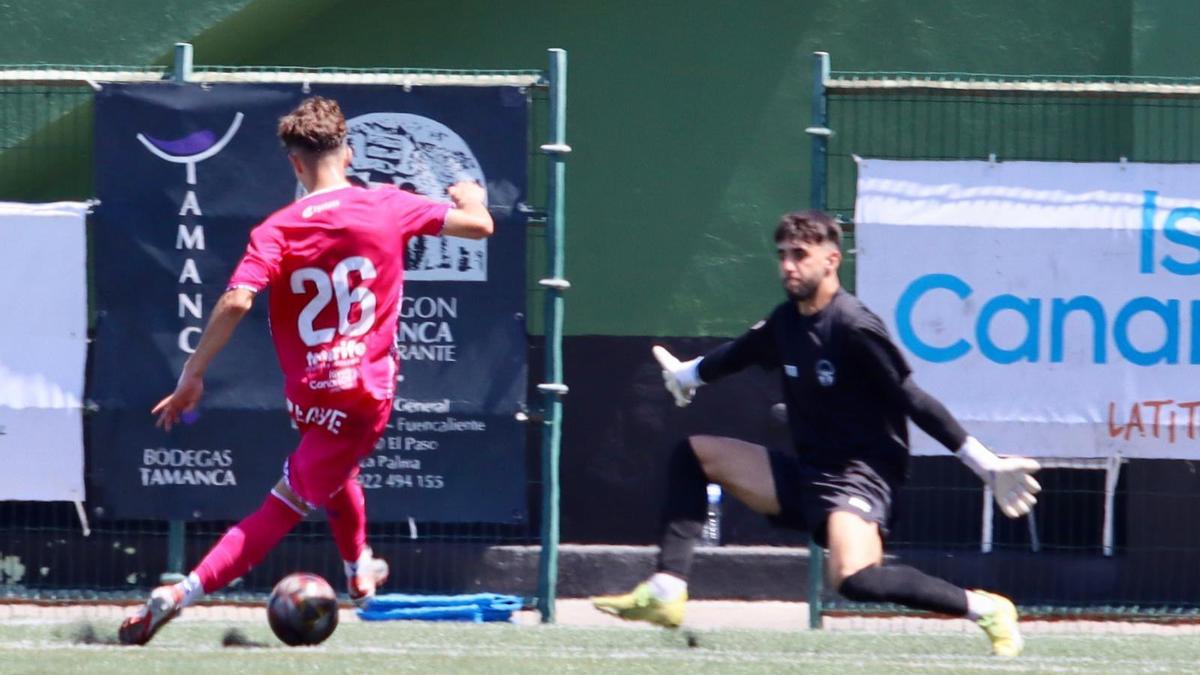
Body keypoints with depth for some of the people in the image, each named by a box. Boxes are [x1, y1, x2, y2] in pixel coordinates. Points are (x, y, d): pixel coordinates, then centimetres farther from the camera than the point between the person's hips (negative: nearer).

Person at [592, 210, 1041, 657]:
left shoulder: (853, 328, -17)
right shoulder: (786, 321, 6)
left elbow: (914, 402, -15)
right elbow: (737, 354, 29)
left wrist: (987, 466, -19)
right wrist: (686, 373, 49)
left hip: (857, 477, -9)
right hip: (806, 473, 9)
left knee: (854, 579, -34)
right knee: (692, 454, 12)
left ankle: (984, 608, -17)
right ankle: (666, 592, 5)